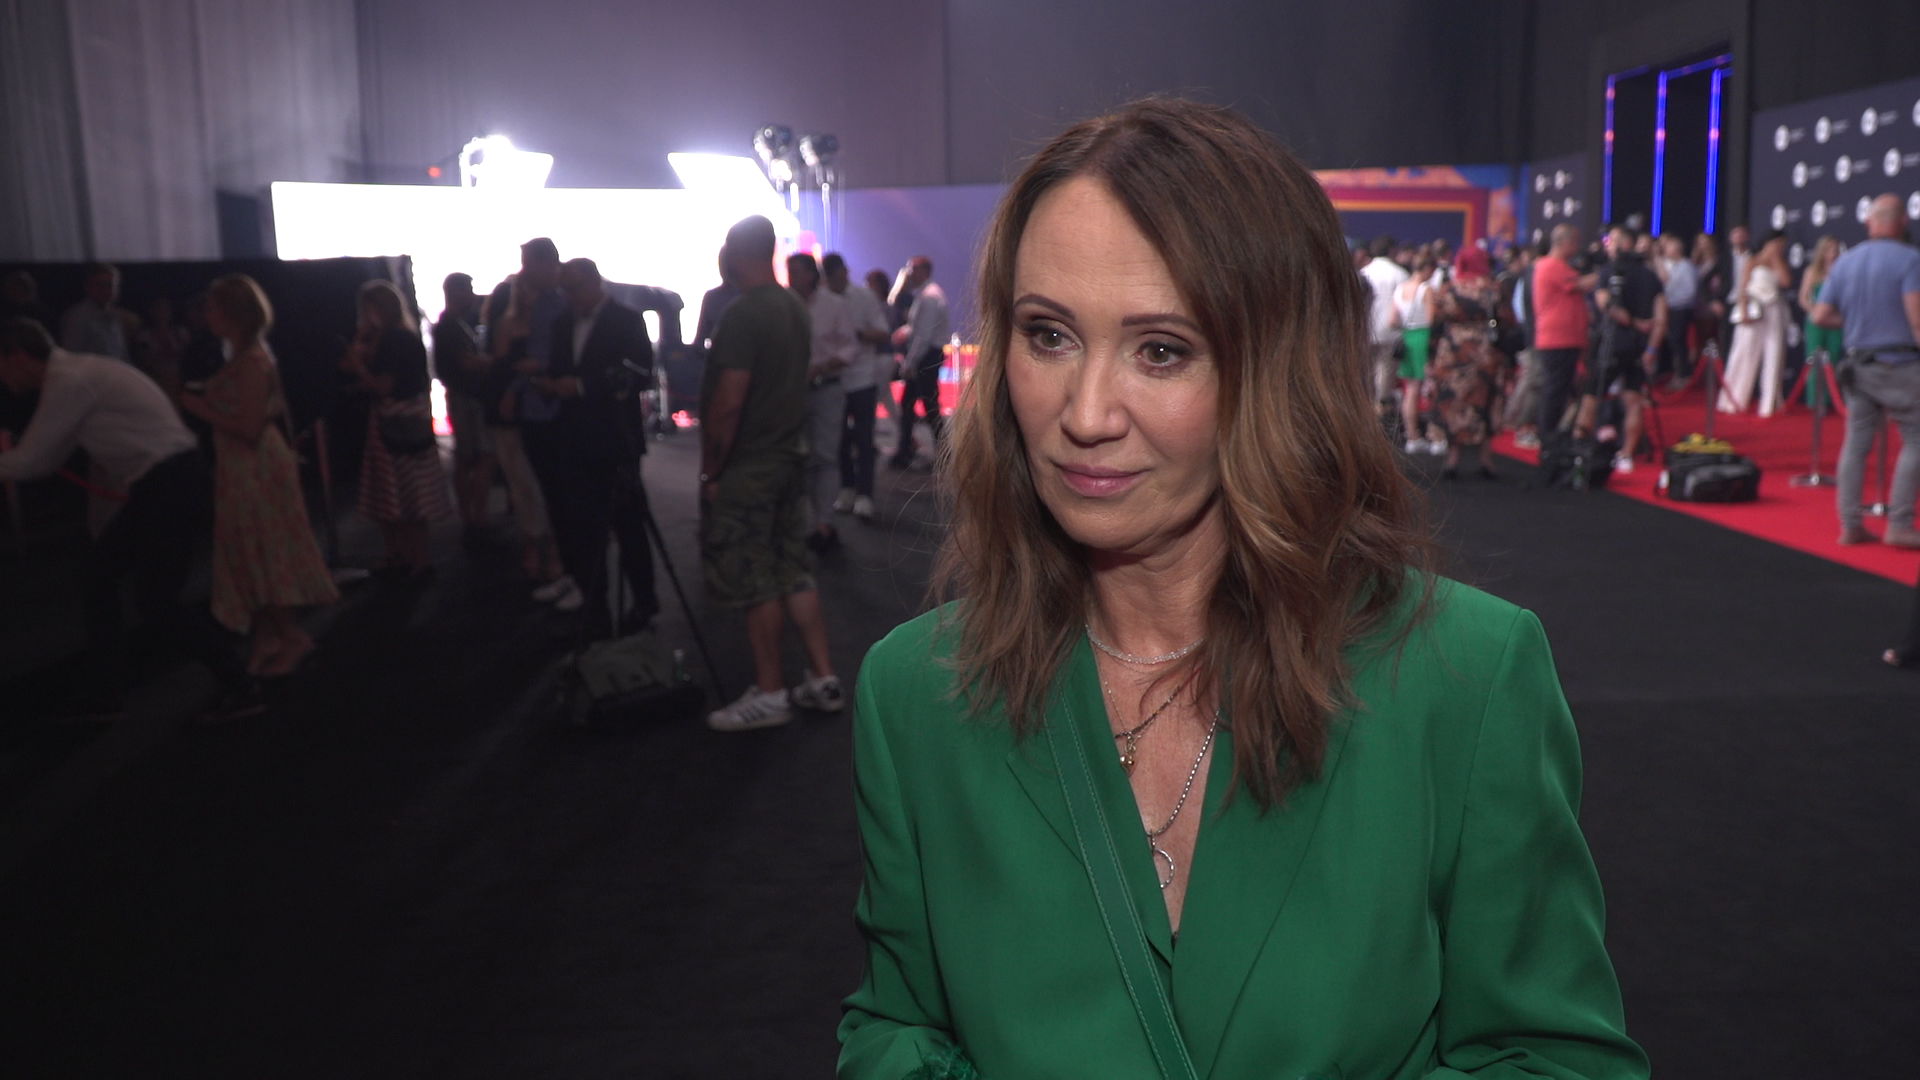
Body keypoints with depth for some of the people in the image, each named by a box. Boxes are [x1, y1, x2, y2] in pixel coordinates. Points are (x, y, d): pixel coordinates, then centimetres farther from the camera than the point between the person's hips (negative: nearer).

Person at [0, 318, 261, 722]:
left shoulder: (69, 381, -15)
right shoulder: (73, 374, 16)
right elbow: (49, 458, 22)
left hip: (172, 486, -10)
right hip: (157, 486, 10)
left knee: (156, 600, -7)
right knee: (100, 570, 16)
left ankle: (241, 689, 2)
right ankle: (105, 692, 25)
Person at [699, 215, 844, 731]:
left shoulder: (743, 314, -18)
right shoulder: (796, 307, 10)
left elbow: (728, 402, -21)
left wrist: (710, 471, -13)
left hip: (746, 468, -9)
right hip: (790, 457, 9)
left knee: (753, 582, 1)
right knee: (794, 572, 13)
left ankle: (769, 693, 10)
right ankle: (823, 681, 17)